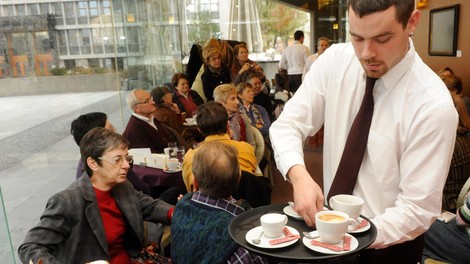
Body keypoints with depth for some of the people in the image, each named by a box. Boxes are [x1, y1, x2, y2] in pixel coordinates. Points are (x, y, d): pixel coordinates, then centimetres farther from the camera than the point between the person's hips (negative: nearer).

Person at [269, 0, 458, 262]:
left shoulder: (434, 105, -23)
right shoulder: (335, 60, -12)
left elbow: (418, 209, -19)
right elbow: (287, 124, -11)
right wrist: (298, 175, -29)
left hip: (388, 243, -3)